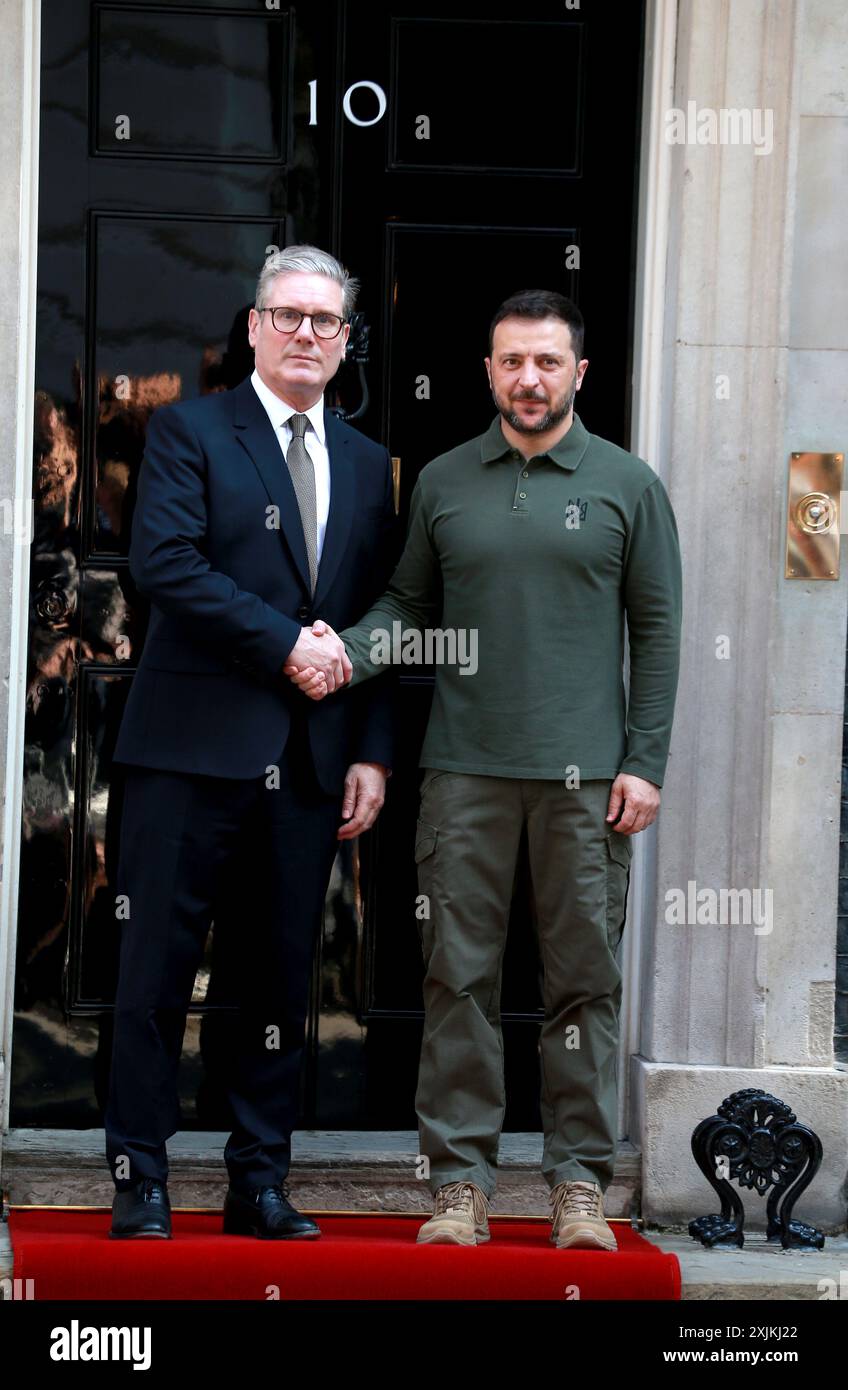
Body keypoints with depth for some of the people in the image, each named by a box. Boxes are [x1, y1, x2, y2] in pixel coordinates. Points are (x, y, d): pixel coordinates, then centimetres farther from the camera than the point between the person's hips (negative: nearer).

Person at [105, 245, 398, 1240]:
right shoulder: (190, 431, 2)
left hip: (311, 761, 4)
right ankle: (139, 1180, 7)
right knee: (158, 968, -1)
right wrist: (285, 643, -14)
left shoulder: (368, 466, 16)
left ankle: (259, 1184, 15)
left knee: (283, 973, 7)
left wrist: (373, 752, 6)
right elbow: (163, 563, -12)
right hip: (194, 746, -4)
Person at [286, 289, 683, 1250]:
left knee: (585, 979, 2)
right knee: (460, 976, 1)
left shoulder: (626, 485, 5)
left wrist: (645, 763, -2)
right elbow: (411, 603, 14)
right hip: (466, 767, 1)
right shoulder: (443, 482, 10)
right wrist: (346, 654, -7)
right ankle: (461, 1180, 7)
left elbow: (656, 629, 4)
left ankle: (580, 1180, 10)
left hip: (586, 773, -1)